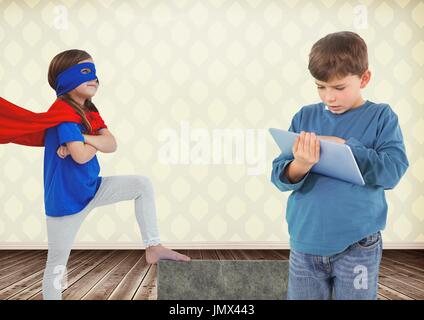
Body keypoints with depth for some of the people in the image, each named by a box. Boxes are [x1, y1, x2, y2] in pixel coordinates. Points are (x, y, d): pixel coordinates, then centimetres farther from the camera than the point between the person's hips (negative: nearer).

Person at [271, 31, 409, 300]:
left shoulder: (381, 116, -3)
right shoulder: (305, 117, 0)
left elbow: (393, 171, -15)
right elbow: (279, 177, -5)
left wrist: (344, 146, -22)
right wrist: (300, 166, -27)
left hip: (357, 246, -2)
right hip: (305, 244, 2)